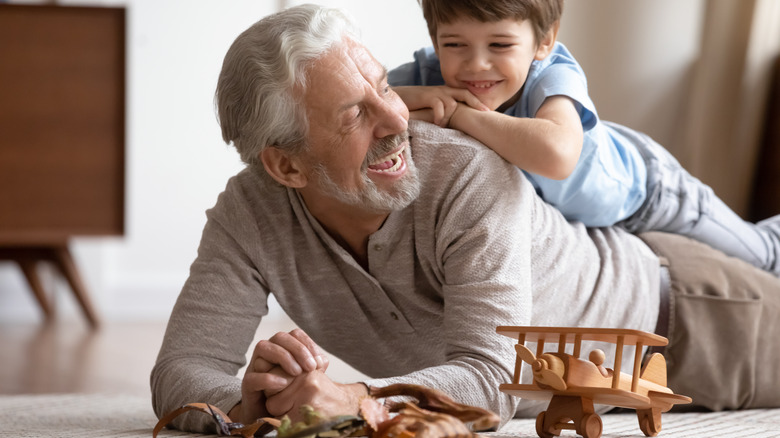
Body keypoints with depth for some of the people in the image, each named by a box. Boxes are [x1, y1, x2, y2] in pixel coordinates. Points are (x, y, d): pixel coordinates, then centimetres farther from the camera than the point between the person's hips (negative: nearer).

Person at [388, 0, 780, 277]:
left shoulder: (555, 77, -46)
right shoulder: (430, 73, -33)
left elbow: (556, 155, -68)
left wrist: (460, 113, -58)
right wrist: (411, 97, -51)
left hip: (639, 187, -4)